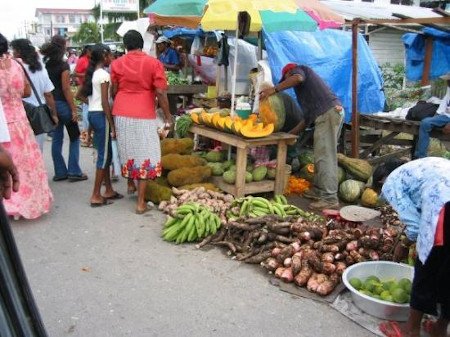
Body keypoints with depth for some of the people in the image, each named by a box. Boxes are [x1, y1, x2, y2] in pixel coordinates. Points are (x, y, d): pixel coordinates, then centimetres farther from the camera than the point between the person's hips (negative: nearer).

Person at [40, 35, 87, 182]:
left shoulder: (46, 65, 6)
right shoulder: (63, 65, -12)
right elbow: (66, 89, -15)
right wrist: (74, 109, -13)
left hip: (51, 104, 6)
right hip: (63, 104, -6)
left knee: (56, 138, 10)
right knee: (74, 137, 5)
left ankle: (60, 172, 14)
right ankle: (74, 171, 3)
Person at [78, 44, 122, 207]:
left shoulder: (92, 73, 14)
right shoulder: (104, 74, -13)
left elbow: (82, 94, 14)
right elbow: (105, 102, -17)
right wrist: (112, 125, -15)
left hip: (92, 113, 9)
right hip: (101, 115, -9)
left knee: (106, 153, 15)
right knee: (104, 155, -3)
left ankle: (108, 190, 23)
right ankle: (96, 196, 1)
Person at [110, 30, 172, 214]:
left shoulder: (117, 63, 3)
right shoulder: (154, 63, -6)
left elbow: (114, 90, 9)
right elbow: (160, 92, -9)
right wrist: (167, 116, 0)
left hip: (121, 113, 4)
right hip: (144, 115, -3)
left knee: (127, 149, 22)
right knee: (144, 155, 2)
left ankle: (130, 183, 41)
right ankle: (141, 202, 2)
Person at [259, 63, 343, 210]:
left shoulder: (298, 69, 12)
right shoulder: (308, 77, 36)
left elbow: (298, 78, -19)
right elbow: (309, 116, 32)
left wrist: (274, 89, -16)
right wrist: (292, 133, 34)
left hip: (327, 113, -10)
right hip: (335, 111, 10)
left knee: (324, 156, -11)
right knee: (322, 155, 15)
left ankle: (330, 198, -12)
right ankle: (319, 190, 21)